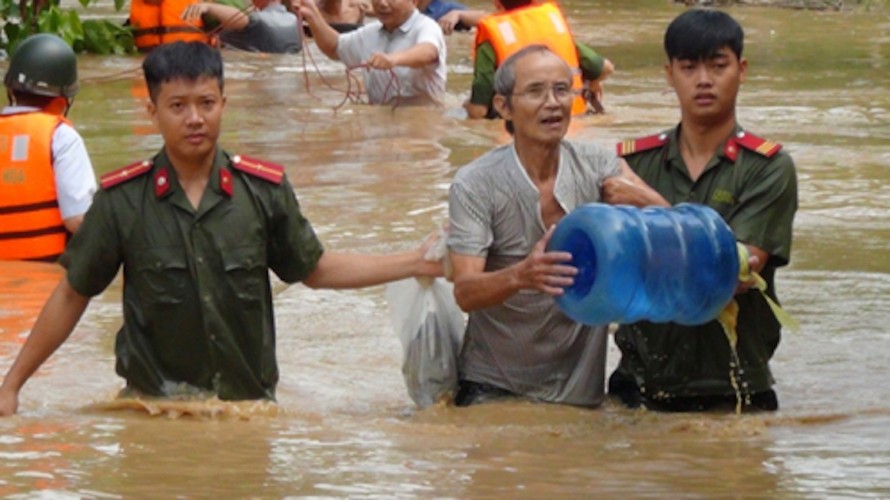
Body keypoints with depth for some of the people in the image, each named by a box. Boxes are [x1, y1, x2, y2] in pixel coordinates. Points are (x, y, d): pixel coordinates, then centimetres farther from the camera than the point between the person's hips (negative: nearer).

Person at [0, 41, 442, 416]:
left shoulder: (264, 189, 1)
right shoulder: (121, 201, -3)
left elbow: (314, 269, 16)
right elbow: (72, 296, 5)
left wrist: (417, 263, 13)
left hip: (251, 400, 2)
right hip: (153, 406, -2)